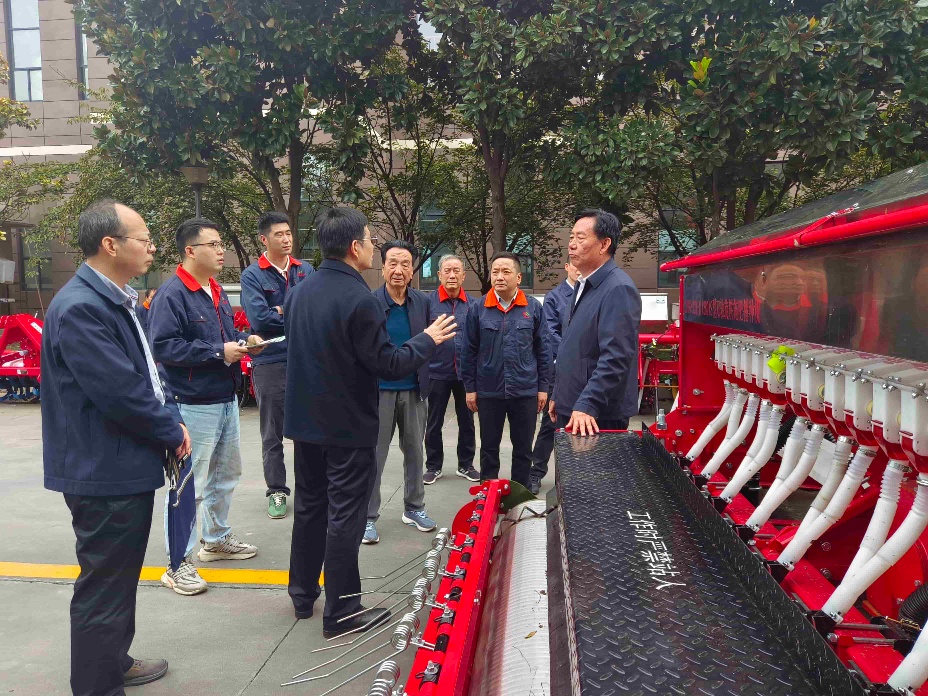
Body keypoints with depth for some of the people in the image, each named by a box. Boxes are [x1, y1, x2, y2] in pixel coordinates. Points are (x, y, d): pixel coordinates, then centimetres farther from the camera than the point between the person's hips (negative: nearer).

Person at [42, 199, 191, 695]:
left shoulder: (117, 300, 10)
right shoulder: (80, 309, -23)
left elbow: (146, 372, 17)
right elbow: (121, 393, -26)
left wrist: (170, 417, 2)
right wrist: (173, 432, -12)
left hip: (129, 467, 11)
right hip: (104, 473, -11)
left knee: (120, 577, 24)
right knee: (104, 588, 3)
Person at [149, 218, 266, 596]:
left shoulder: (216, 290, 12)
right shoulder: (172, 294, -16)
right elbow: (162, 346, -24)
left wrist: (243, 340, 3)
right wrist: (218, 352, -23)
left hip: (226, 401, 10)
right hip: (194, 405, -10)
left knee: (226, 473, 21)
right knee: (189, 485, -3)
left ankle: (216, 539, 39)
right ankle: (179, 565, 9)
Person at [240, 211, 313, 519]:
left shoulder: (306, 270, 6)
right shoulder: (252, 275, -4)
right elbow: (258, 320, -17)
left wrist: (282, 312, -15)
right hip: (270, 363, -3)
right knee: (272, 434, 8)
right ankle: (276, 491, 20)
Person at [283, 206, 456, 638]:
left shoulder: (299, 292, 3)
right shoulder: (358, 299, -21)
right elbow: (388, 364, -19)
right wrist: (428, 340, -4)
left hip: (305, 420, 8)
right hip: (348, 425, -7)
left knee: (309, 506, 19)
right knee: (344, 517, 3)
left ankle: (302, 594, 32)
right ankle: (341, 613, 13)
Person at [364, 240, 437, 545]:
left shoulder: (422, 302, 3)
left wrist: (424, 377, 1)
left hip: (413, 389, 4)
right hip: (380, 390, -4)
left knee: (414, 451, 14)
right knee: (374, 455, 3)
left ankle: (414, 507, 29)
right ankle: (368, 516, 13)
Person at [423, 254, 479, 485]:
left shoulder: (472, 304, 2)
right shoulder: (428, 301, -4)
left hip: (465, 372, 2)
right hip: (437, 372, -1)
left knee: (467, 421, 12)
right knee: (434, 422, 9)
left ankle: (465, 465, 26)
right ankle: (433, 466, 23)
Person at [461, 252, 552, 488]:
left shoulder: (533, 307, -2)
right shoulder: (478, 308, -2)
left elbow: (543, 350, 2)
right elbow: (469, 351, 2)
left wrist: (543, 387, 1)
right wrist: (470, 388, 0)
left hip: (525, 391, 0)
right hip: (488, 391, 0)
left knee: (523, 449, 11)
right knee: (489, 448, 13)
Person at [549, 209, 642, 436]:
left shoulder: (618, 289, -17)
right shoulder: (583, 285, 13)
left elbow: (615, 358, -24)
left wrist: (587, 406, -28)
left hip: (599, 417, -9)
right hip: (570, 411, 9)